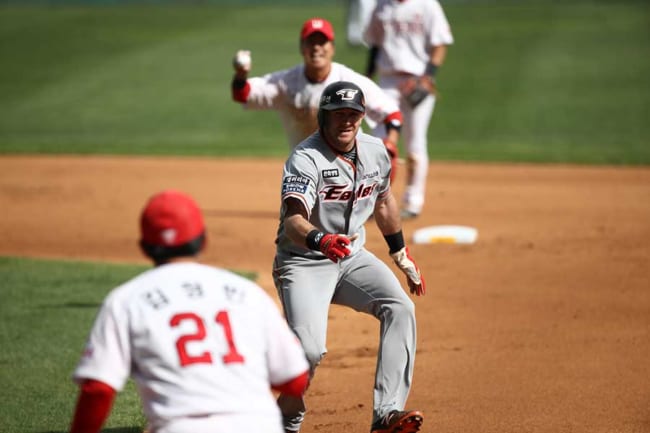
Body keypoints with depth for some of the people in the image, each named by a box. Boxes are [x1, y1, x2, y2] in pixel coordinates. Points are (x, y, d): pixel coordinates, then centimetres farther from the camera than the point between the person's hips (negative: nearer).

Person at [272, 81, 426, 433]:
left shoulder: (374, 150, 0)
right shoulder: (305, 159, -22)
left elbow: (384, 201, 19)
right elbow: (293, 220, -38)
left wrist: (403, 258, 24)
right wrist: (320, 241, -59)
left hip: (352, 258, 6)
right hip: (304, 263, -6)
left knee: (400, 308, -18)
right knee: (309, 348, -24)